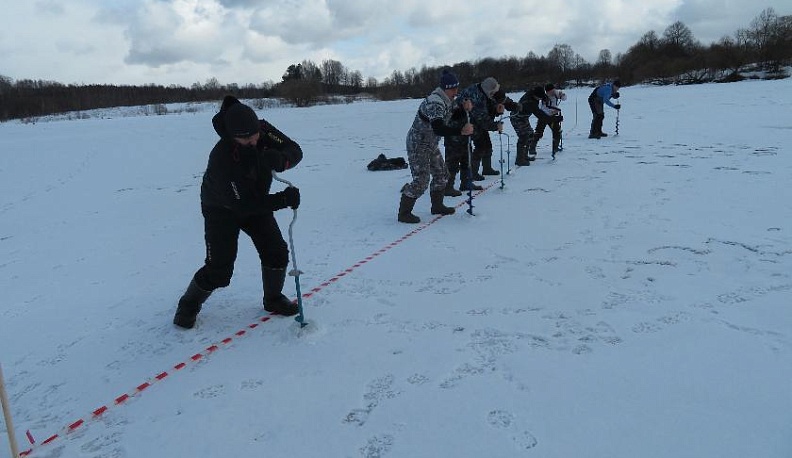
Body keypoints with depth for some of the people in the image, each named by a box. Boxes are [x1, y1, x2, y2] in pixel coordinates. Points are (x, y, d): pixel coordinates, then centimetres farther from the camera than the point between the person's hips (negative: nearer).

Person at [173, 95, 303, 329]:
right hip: (222, 208, -5)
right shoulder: (221, 158, -37)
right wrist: (284, 199, -40)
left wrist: (280, 159, -42)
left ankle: (273, 299, 22)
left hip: (256, 201, 6)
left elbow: (295, 150, -19)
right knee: (219, 270, -9)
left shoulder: (263, 130, -22)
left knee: (276, 251, -3)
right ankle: (189, 305, 19)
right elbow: (244, 204, -35)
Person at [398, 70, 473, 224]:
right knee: (421, 180, -12)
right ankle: (403, 213, -1)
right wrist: (461, 130, -48)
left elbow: (453, 115, 18)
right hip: (418, 144, -10)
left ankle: (437, 206, 30)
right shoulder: (435, 102, -28)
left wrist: (464, 108, -3)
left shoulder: (447, 100, 4)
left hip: (431, 144, 10)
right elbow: (438, 129, -40)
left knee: (441, 174, 15)